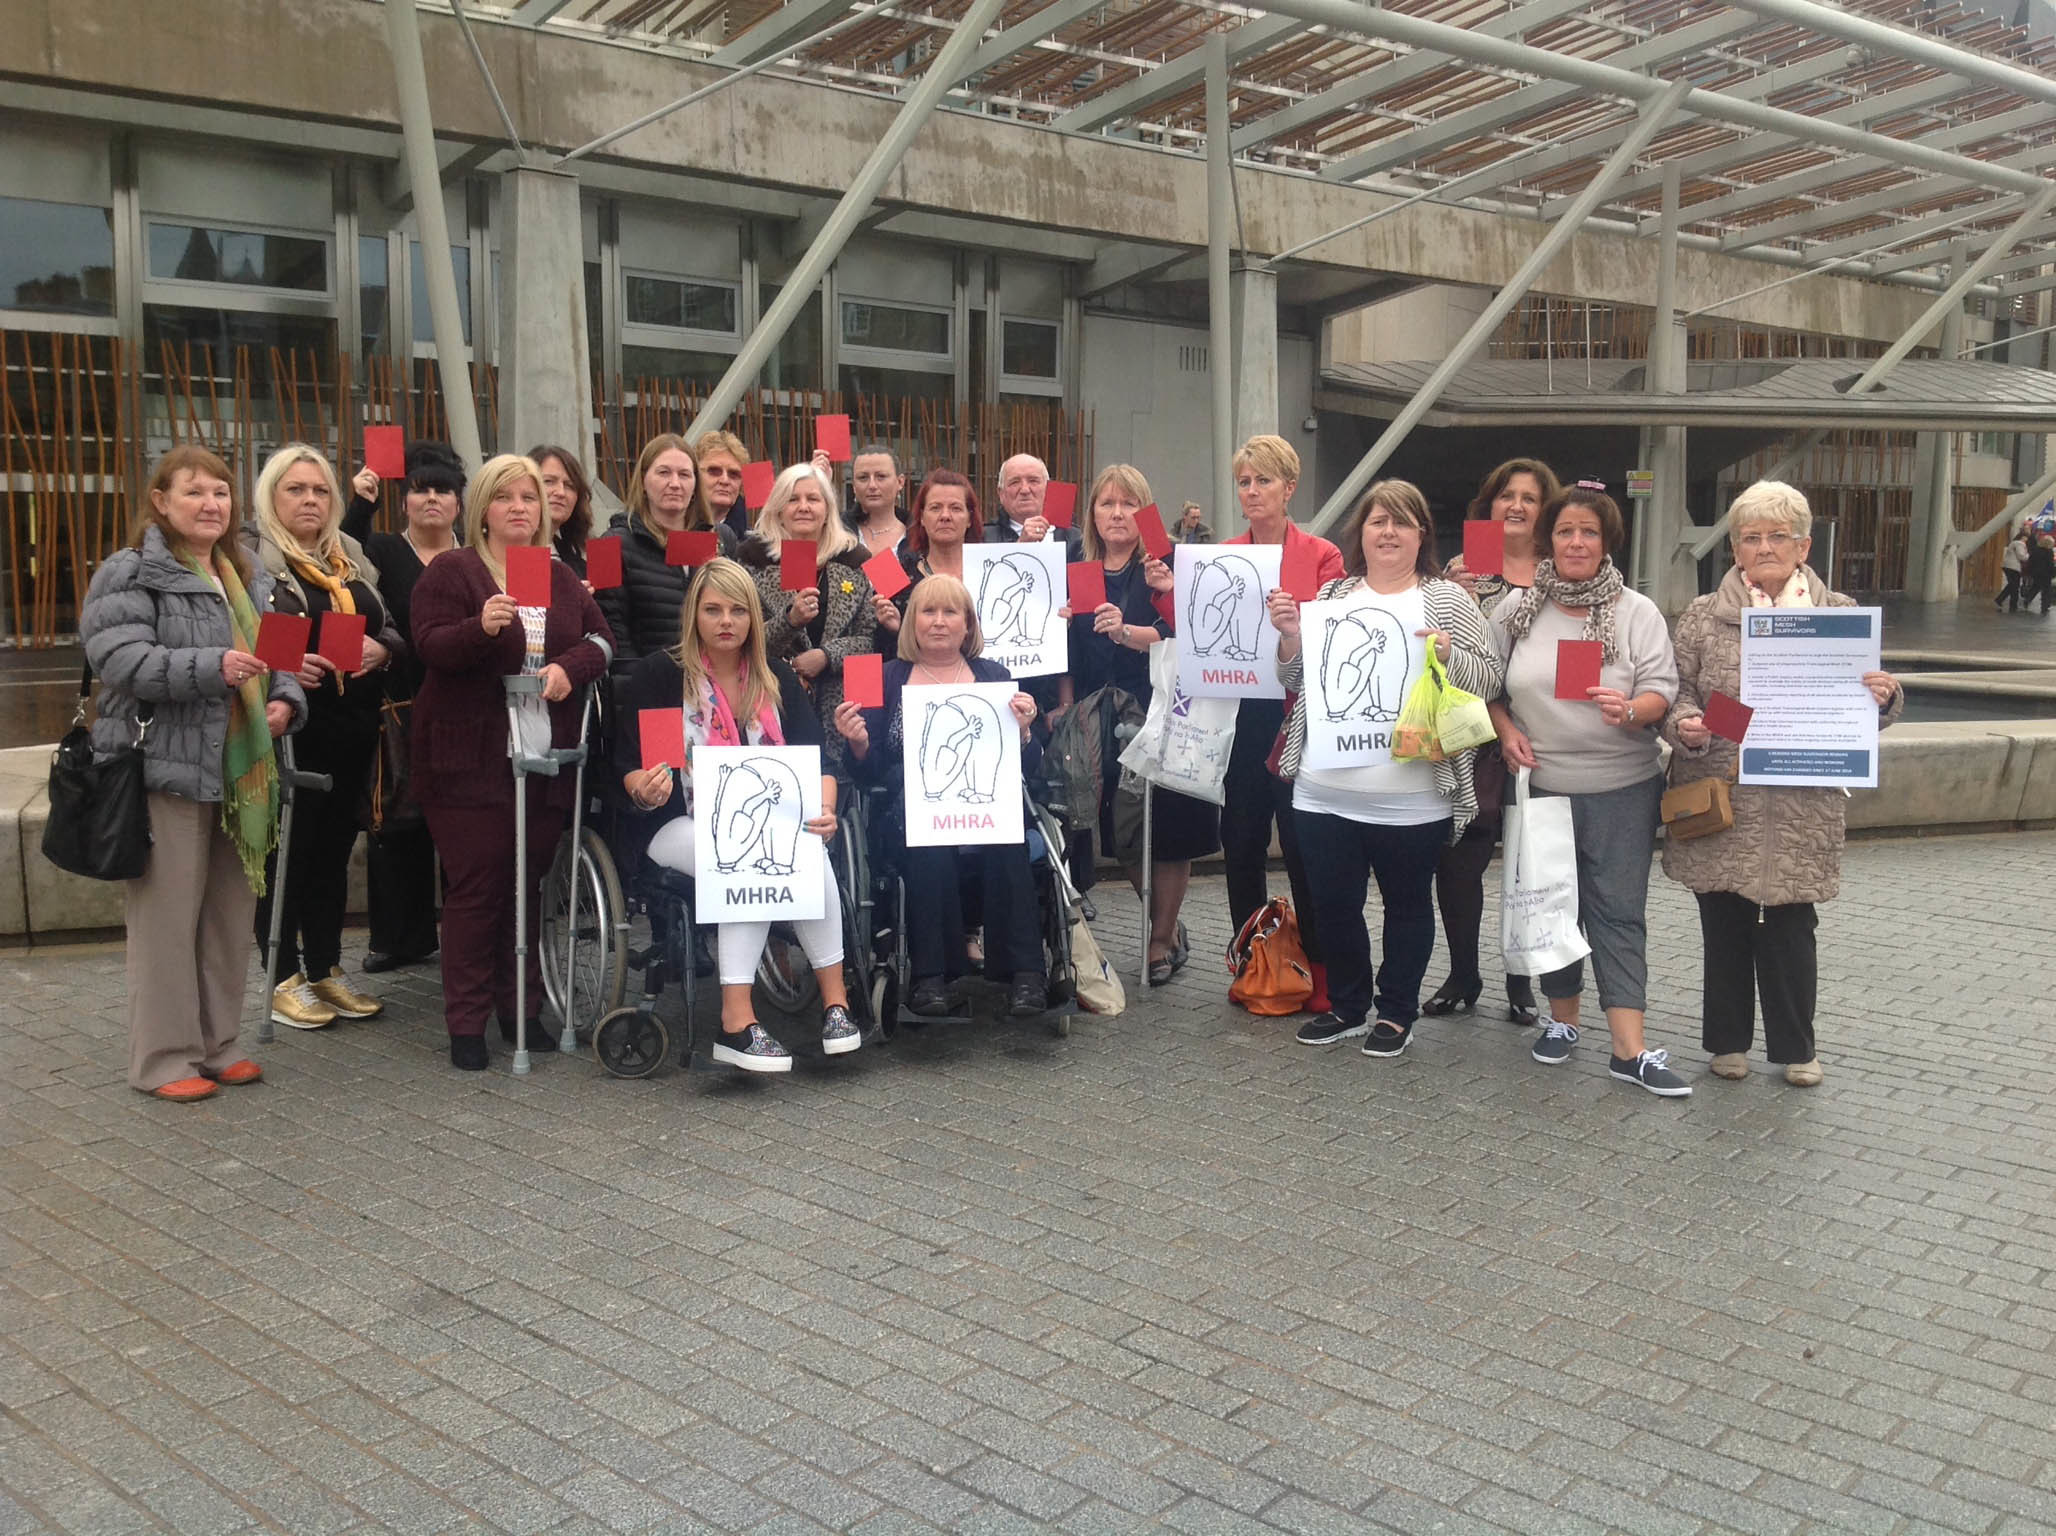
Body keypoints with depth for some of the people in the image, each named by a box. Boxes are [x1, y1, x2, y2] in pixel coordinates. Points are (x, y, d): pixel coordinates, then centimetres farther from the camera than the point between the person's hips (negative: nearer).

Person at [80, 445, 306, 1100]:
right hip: (167, 770, -7)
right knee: (167, 916, -3)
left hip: (240, 773, 7)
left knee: (231, 913, 12)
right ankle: (163, 1058, 8)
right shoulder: (130, 575, -6)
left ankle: (216, 1044, 24)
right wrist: (213, 667, -28)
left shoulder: (243, 575, 17)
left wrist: (285, 699, 2)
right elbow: (123, 660, -18)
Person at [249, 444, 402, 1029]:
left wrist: (382, 649, -6)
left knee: (334, 848, 12)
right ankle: (285, 978, 9)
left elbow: (392, 631, 16)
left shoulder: (354, 559, 15)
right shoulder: (252, 560, -3)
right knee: (287, 849, -1)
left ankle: (326, 969, 22)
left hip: (351, 732, 6)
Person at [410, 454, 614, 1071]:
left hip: (546, 760, 5)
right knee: (475, 887, -3)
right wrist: (480, 627, -30)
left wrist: (571, 666, -11)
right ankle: (466, 1023, 4)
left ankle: (521, 1008, 19)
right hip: (471, 760, -4)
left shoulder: (560, 576, 15)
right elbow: (430, 646, -11)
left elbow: (601, 639, 10)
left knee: (529, 884, 9)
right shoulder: (450, 570, 0)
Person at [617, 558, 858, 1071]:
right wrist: (644, 792, -29)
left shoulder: (776, 678, 10)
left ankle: (835, 1000, -26)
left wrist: (824, 810, -18)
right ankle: (737, 1022, -35)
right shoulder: (659, 674, -1)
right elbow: (631, 767, -5)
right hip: (683, 828, -3)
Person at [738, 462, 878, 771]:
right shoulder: (755, 558, 2)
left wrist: (826, 655, -12)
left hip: (836, 708, 2)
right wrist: (790, 620, -19)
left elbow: (870, 638, 4)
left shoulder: (853, 560, 7)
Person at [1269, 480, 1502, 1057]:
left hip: (1411, 799, -3)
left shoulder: (1448, 600, 1)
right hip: (1324, 793, 3)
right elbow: (1295, 681, 14)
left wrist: (1447, 653, -17)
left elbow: (1490, 679, 0)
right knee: (1332, 906, 11)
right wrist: (1290, 635, -4)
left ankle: (1396, 1012, 25)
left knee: (1407, 904, 10)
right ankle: (1349, 1005, 29)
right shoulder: (1330, 596, 10)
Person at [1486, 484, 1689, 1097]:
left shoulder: (1637, 613, 0)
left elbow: (1661, 691, -6)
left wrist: (1630, 710, -27)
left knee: (1619, 912, -3)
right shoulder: (1516, 609, 4)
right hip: (1539, 783, 2)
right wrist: (1506, 731, -6)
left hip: (1621, 790, -2)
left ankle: (1630, 1048, -3)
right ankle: (1561, 1018, 29)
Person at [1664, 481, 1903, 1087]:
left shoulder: (1839, 614, 6)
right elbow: (1678, 693, 4)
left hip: (1799, 809, 0)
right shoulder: (1703, 617, 4)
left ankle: (1795, 1047, 22)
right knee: (1724, 924, 9)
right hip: (1719, 803, 0)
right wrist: (1685, 725, -17)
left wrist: (1884, 697, -13)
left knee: (1790, 926, 4)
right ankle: (1728, 1039, 25)